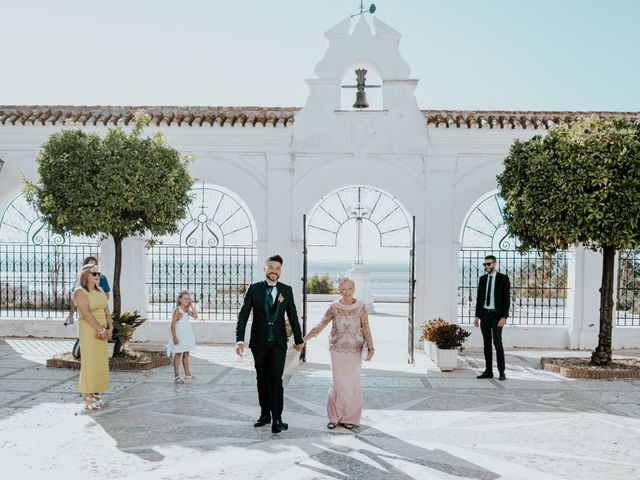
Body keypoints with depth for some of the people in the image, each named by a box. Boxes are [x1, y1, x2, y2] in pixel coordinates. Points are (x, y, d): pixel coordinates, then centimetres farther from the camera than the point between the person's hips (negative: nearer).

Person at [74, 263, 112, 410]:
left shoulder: (100, 291, 14)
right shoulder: (80, 292, -8)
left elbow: (106, 311, 10)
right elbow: (86, 314, -17)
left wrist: (110, 328, -4)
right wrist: (102, 329, -18)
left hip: (102, 332, 7)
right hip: (89, 331, -7)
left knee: (101, 363, 8)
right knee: (89, 363, -5)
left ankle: (95, 395, 17)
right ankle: (88, 398, 0)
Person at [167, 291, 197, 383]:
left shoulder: (187, 310, 9)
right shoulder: (178, 310, -14)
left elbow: (195, 316, 0)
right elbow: (173, 324, -17)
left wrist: (191, 305, -2)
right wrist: (174, 336, -23)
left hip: (186, 335, 8)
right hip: (179, 335, -8)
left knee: (186, 355, 15)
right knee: (178, 355, -1)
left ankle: (187, 374, 26)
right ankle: (176, 376, 5)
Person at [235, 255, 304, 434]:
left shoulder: (286, 290, 2)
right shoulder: (254, 289, -2)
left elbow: (293, 316, 8)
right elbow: (243, 315, -6)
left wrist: (298, 340, 13)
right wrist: (240, 340, -16)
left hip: (278, 342, -1)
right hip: (259, 342, 1)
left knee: (276, 380, -9)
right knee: (262, 380, 12)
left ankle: (277, 419, -7)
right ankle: (265, 414, 25)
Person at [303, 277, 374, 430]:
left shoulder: (361, 307, -4)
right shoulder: (334, 307, -4)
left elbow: (366, 329, -5)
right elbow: (321, 325, -9)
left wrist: (370, 348, -16)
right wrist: (304, 339, -18)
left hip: (355, 351, 0)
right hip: (338, 350, 0)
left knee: (353, 383, 4)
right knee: (338, 383, 0)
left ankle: (350, 418, 18)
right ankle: (335, 417, 17)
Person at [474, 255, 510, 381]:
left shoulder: (503, 278, -5)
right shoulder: (482, 279, 10)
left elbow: (507, 299, -8)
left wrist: (504, 317, -16)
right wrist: (477, 316, 7)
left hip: (497, 315, -5)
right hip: (484, 315, 5)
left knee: (497, 343, -9)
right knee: (487, 344, 7)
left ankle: (502, 372, 0)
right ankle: (488, 371, 11)